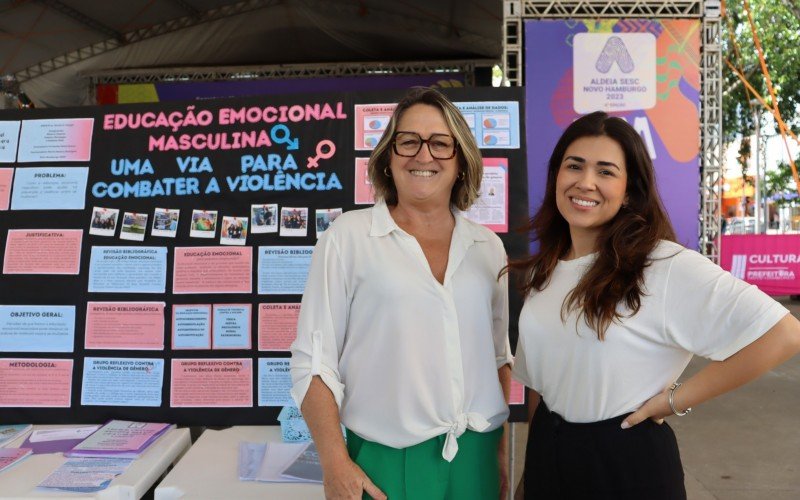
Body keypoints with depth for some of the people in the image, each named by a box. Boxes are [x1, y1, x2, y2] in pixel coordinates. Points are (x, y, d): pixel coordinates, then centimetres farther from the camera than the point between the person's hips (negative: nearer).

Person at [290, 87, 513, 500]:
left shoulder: (488, 246, 5)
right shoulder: (348, 236, -7)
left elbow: (498, 354, 13)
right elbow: (314, 359, -7)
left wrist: (502, 446, 11)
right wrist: (335, 465, -11)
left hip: (478, 457, 4)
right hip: (386, 463, -3)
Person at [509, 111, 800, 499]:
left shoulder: (666, 266, -19)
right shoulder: (542, 273, 2)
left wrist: (675, 400, -18)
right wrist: (531, 468, 16)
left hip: (627, 463, -5)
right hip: (546, 456, 6)